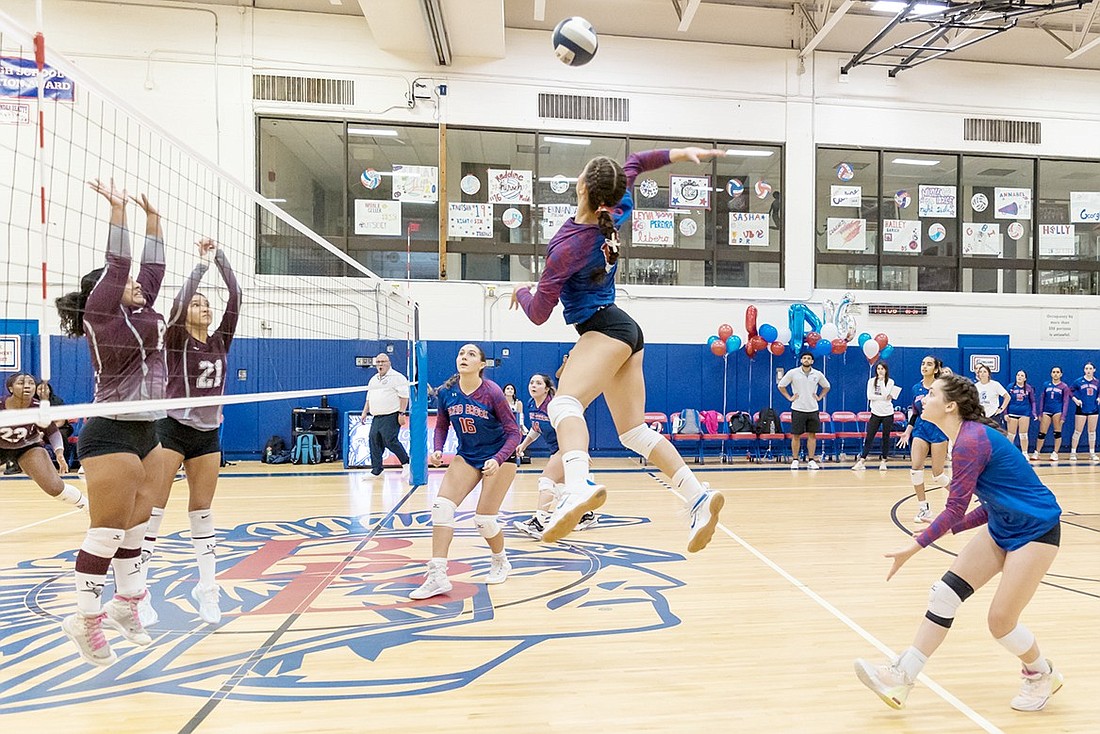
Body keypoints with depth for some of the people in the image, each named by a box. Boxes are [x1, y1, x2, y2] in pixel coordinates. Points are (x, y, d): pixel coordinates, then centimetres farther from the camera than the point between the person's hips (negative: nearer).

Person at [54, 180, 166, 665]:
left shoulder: (140, 314, 15)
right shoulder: (100, 314, -5)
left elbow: (152, 267, 18)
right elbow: (117, 263, -12)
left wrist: (153, 217, 22)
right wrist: (117, 209, -8)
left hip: (144, 432, 8)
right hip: (111, 433, -8)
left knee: (136, 525, 13)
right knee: (107, 530, -5)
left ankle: (126, 603, 25)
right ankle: (84, 619, 6)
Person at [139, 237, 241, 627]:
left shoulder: (220, 341, 7)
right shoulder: (174, 340, -3)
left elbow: (235, 296, 0)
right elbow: (180, 298, -21)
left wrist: (220, 256, -4)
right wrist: (202, 262, -17)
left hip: (208, 434, 4)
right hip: (171, 429, -4)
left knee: (202, 510, 8)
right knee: (152, 508, -5)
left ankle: (206, 588, 14)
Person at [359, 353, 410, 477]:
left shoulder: (397, 377, -4)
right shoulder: (373, 380, 21)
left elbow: (404, 396, -10)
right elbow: (369, 398, 28)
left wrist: (401, 413, -17)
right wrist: (365, 412, 20)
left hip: (391, 416, -8)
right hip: (376, 418, 8)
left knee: (390, 441, -15)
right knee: (374, 440, 2)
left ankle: (406, 464, 1)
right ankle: (376, 470, 10)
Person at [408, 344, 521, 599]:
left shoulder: (492, 392, -22)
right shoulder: (446, 392, -10)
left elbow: (513, 432, -18)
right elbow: (441, 426, 7)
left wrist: (497, 460, -32)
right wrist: (437, 450, -12)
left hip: (499, 457, -4)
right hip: (467, 456, 4)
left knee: (484, 519, -6)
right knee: (441, 506, -14)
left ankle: (500, 563, 26)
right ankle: (437, 576, -8)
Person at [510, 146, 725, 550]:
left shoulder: (568, 247, -16)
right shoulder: (616, 212, 5)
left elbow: (538, 313, -8)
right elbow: (635, 162, 25)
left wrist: (521, 292, 13)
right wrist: (682, 153, 21)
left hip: (606, 330, -9)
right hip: (626, 331, 9)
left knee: (565, 404, -32)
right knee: (635, 431, 9)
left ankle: (579, 488, -60)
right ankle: (700, 498, 4)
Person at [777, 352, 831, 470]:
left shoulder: (818, 374, 5)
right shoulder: (793, 373, -3)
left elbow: (826, 386, 21)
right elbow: (781, 385, 5)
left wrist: (820, 397, 9)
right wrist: (789, 397, 0)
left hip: (813, 409, 2)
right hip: (798, 409, -2)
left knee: (812, 435, 4)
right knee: (796, 435, 1)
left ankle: (811, 460, 11)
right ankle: (795, 460, 8)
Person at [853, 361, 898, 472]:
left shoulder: (890, 382, 0)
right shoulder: (871, 381, 3)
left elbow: (885, 394, -14)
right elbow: (869, 396, -7)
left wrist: (882, 381, -14)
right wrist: (884, 397, -12)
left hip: (888, 414, -1)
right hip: (875, 413, 1)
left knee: (886, 437, 5)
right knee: (869, 437, -3)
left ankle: (883, 461, 14)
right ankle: (861, 461, -3)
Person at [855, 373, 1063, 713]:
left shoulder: (970, 442, -24)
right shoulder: (968, 436, 5)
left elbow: (956, 509, -23)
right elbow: (994, 501, 11)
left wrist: (915, 545, -21)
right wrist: (953, 527, 12)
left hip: (1035, 531, -9)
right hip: (1002, 529, 9)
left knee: (1000, 621, -3)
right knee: (943, 595, -1)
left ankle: (1043, 676, 30)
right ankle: (900, 679, 0)